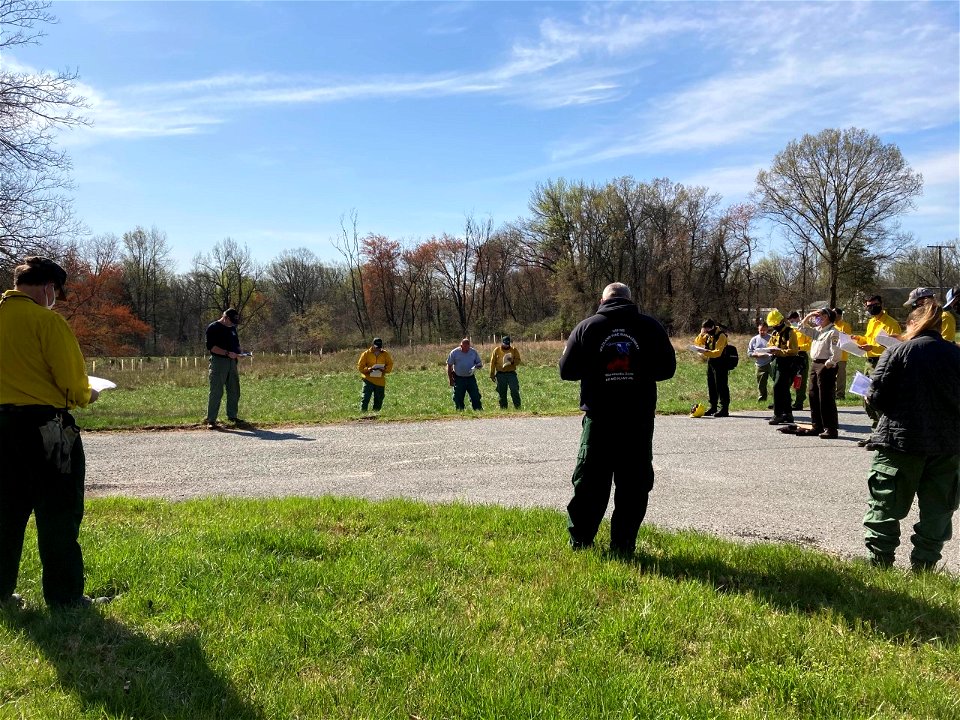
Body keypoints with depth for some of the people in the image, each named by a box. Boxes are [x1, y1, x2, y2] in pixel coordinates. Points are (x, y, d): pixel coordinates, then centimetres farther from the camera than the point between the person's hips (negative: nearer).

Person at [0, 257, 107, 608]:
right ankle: (65, 598, 9)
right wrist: (87, 396, 6)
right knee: (58, 514, 2)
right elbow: (73, 383, -14)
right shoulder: (47, 320, -13)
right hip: (44, 424, -7)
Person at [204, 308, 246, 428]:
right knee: (216, 392, -7)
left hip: (232, 362, 8)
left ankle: (232, 416, 21)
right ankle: (211, 419, -2)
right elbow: (211, 346, -15)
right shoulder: (213, 328, -6)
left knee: (234, 391, 10)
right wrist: (227, 353, -22)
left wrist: (237, 352, 5)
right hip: (218, 362, -8)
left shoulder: (232, 328, 18)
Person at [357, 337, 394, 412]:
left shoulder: (385, 354, 6)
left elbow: (390, 365, 9)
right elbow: (360, 367, -1)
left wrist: (385, 369, -13)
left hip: (380, 381, 3)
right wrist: (368, 369, -20)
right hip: (368, 380, -3)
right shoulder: (366, 354, -1)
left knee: (379, 400, 7)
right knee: (365, 398, -12)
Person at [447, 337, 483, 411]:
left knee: (475, 396, 0)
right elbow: (449, 366, 1)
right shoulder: (454, 352, -4)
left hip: (471, 378, 1)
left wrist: (475, 367, -15)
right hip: (459, 379, -1)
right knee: (458, 398, 3)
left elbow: (480, 363, 9)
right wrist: (450, 379, -2)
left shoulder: (473, 352, 1)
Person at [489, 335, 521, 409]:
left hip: (511, 373, -1)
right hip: (500, 374, 1)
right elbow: (492, 363, 7)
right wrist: (492, 375, 4)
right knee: (502, 393, 5)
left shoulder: (514, 350, 5)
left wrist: (512, 361, -19)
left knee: (514, 391, -10)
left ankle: (518, 407, -5)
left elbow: (518, 361, 3)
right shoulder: (497, 350, 5)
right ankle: (503, 408, 13)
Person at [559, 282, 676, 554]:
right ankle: (623, 545, 10)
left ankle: (579, 541, 14)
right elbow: (667, 368, 2)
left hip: (599, 418, 0)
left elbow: (566, 370, 0)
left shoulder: (587, 327, 0)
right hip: (639, 419, 0)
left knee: (590, 481, 9)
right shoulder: (650, 326, 0)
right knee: (634, 484, 8)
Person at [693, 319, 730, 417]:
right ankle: (713, 407, 22)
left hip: (720, 364, -8)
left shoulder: (721, 336, -15)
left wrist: (706, 352, -35)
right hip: (710, 362, 8)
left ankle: (724, 409, -7)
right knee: (711, 386, 13)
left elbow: (718, 352, -24)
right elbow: (697, 343, 15)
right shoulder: (708, 336, 10)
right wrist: (701, 334, -2)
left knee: (721, 387, -8)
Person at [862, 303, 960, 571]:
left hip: (901, 441, -3)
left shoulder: (898, 352, -9)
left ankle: (879, 564, 7)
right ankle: (923, 567, 16)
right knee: (938, 510, 13)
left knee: (885, 506, 6)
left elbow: (877, 398, -11)